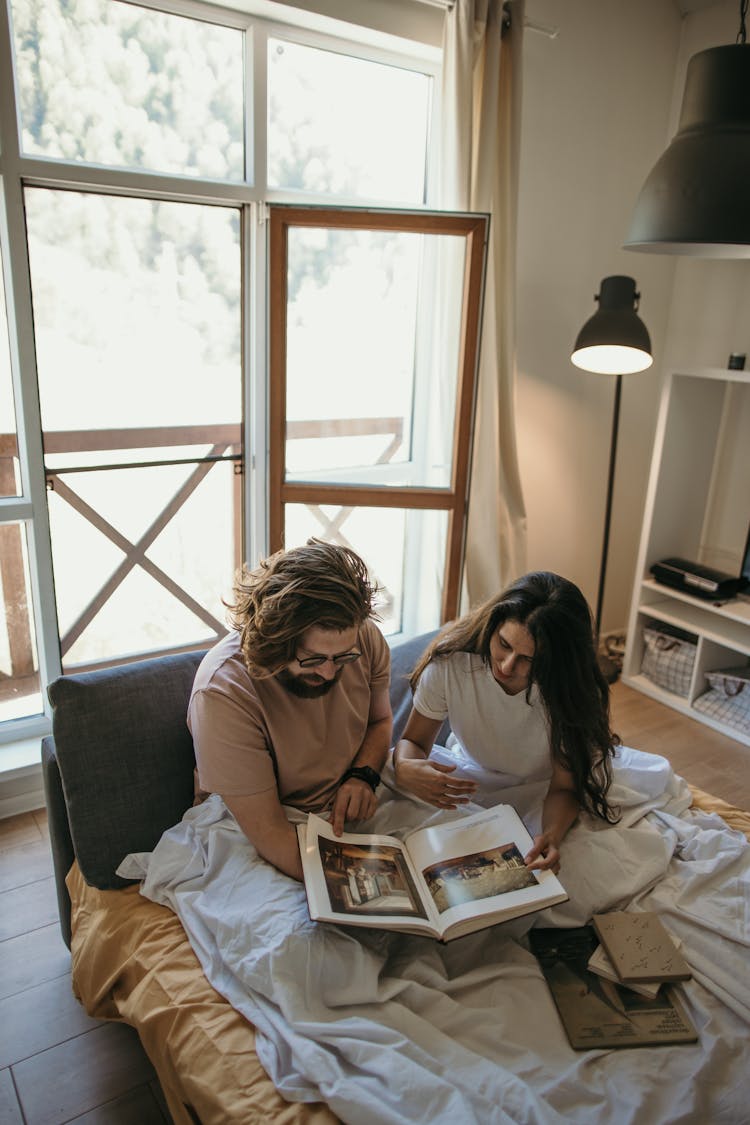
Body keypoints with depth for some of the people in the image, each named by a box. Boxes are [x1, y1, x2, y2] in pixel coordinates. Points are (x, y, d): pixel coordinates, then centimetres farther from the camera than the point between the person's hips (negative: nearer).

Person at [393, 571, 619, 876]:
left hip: (539, 788, 0)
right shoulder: (450, 660, -26)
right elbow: (413, 741, -13)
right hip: (468, 777, 1)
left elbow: (564, 787, -17)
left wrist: (552, 836, -40)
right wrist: (405, 768, -38)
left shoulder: (575, 691, -26)